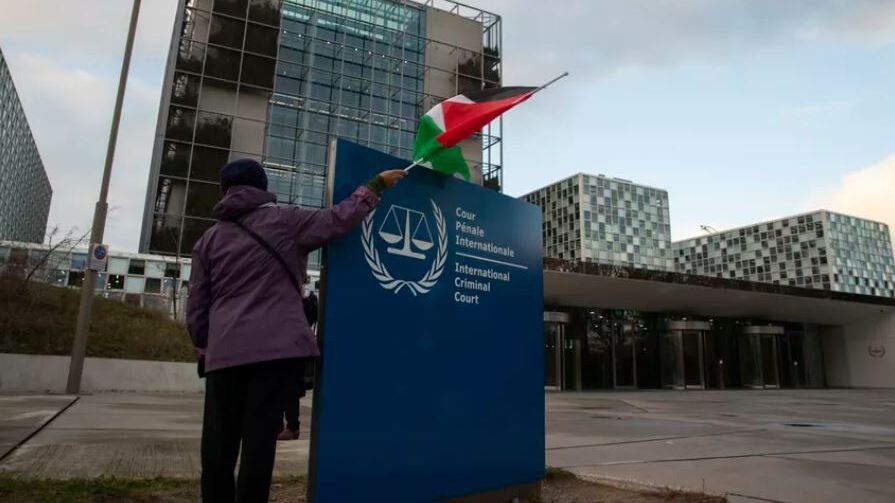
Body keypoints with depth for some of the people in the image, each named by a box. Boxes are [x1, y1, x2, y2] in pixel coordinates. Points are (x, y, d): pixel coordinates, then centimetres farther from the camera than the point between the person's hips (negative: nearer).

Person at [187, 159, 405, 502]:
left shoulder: (209, 239, 14)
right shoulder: (284, 220, 5)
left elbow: (197, 306, 12)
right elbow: (339, 219, 3)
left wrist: (204, 346, 24)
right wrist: (377, 185, 14)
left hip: (225, 351, 3)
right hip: (276, 346, -2)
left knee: (219, 443, 10)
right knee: (260, 438, 1)